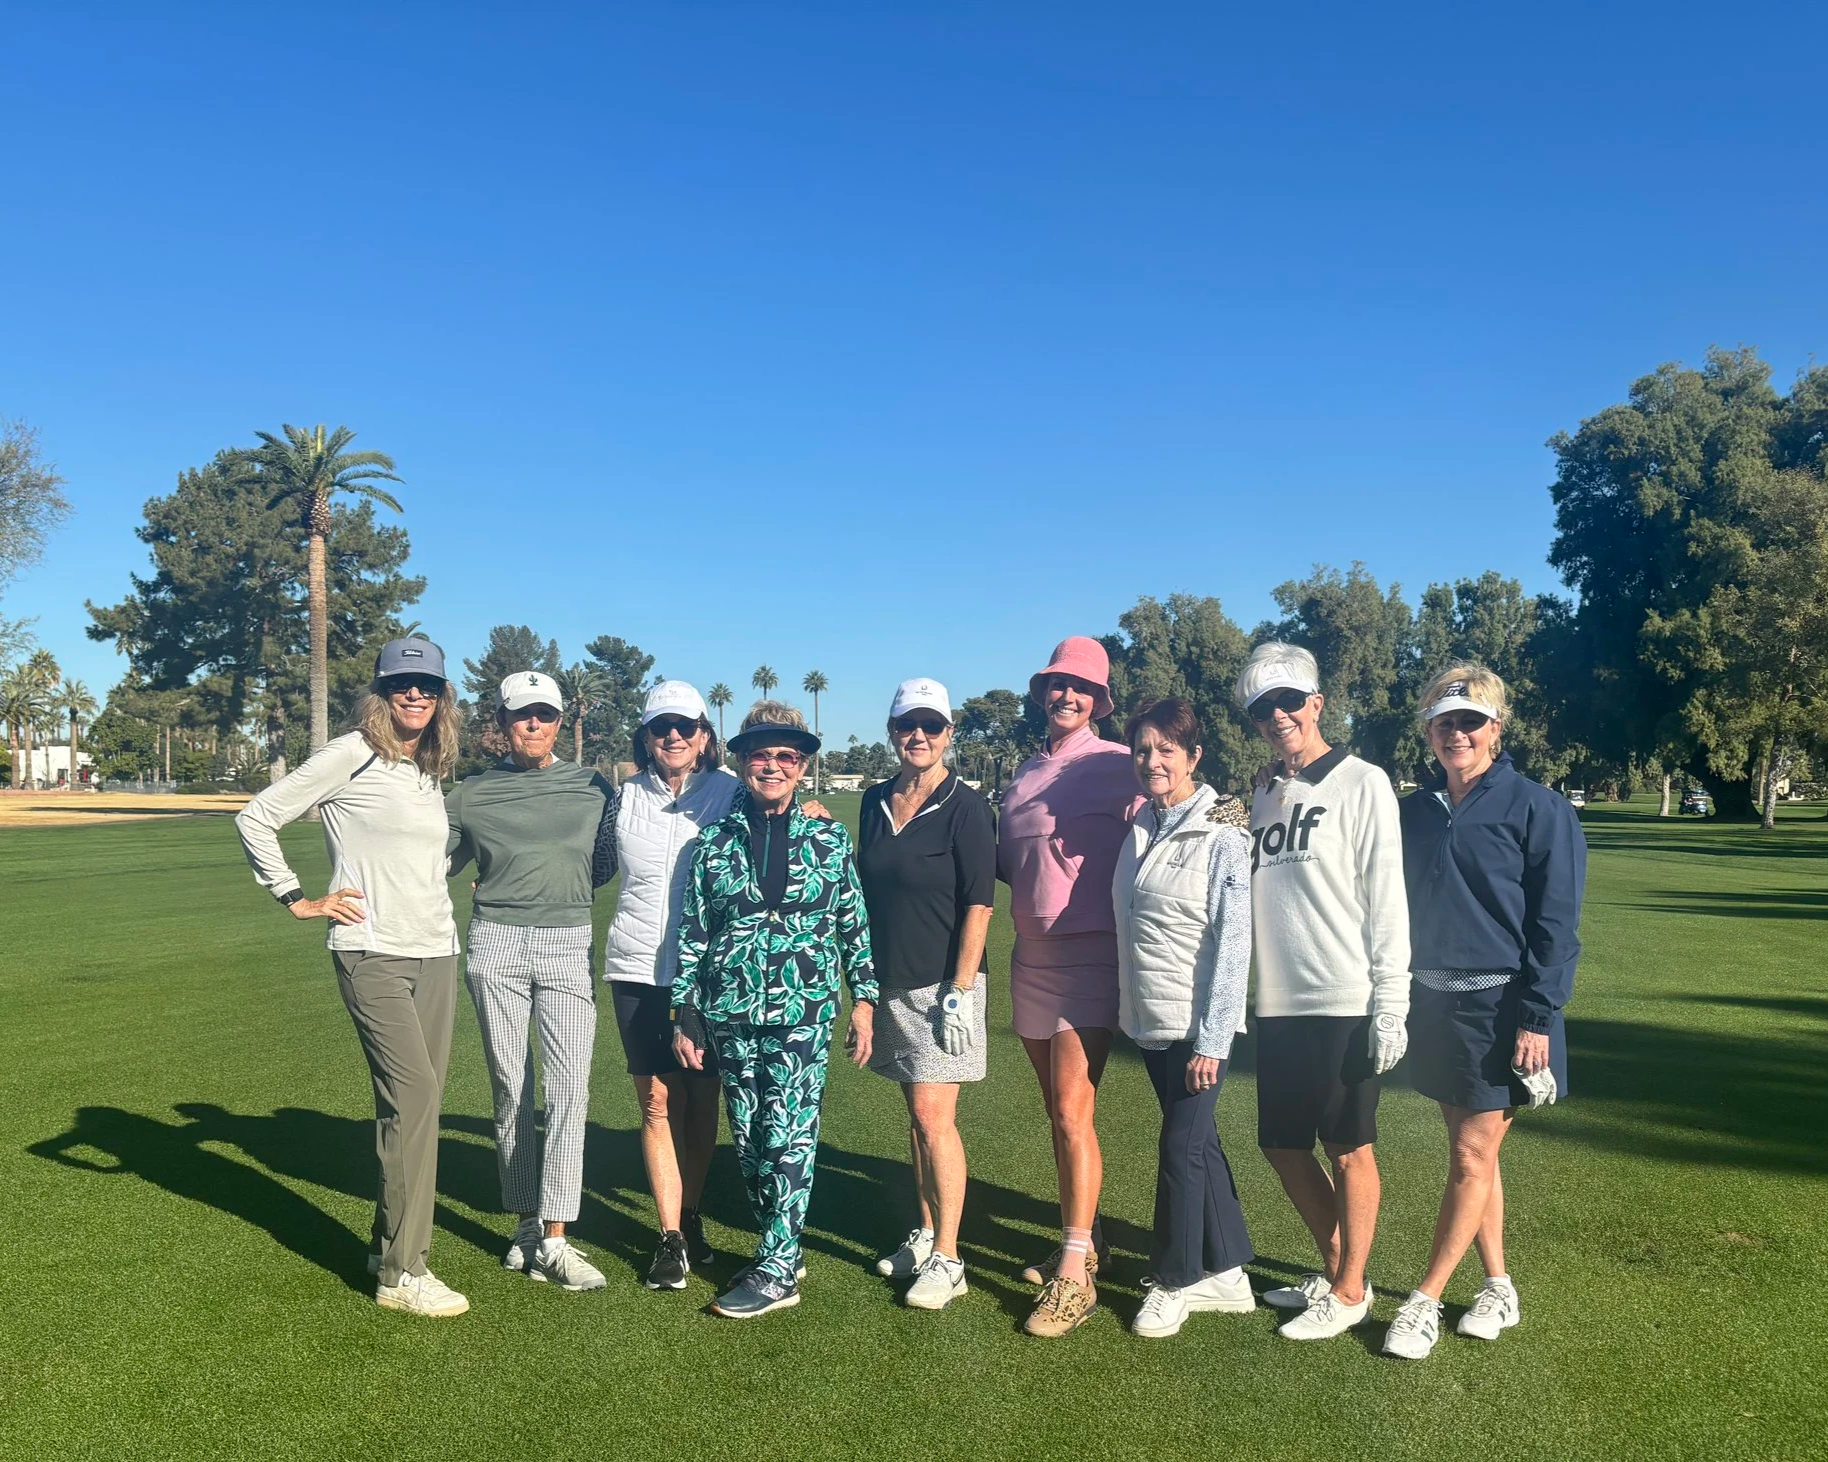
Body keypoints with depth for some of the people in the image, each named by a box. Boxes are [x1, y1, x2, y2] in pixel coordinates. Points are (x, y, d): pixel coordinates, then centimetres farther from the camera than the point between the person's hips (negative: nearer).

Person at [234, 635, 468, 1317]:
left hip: (436, 953, 7)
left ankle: (392, 1243, 24)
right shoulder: (352, 755, -6)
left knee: (413, 1101, 10)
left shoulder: (431, 769, 14)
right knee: (413, 1094, -12)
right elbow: (257, 817, -6)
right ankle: (402, 1273, -3)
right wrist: (296, 899, -7)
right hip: (373, 953, -7)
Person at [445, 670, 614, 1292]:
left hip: (569, 942, 0)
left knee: (570, 1088, -10)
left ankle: (555, 1239, -6)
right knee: (510, 1088, 6)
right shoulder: (471, 793, 8)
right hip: (496, 942, 1)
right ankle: (526, 1224, 18)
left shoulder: (593, 786, 8)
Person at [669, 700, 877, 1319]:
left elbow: (855, 924, 6)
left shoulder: (829, 840, 2)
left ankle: (777, 1271, 7)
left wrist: (864, 999, 3)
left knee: (788, 1138, -4)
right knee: (748, 1139, 9)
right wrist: (685, 1012, 6)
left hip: (804, 1012, -2)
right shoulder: (714, 843, 4)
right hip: (731, 1014, 2)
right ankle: (782, 1248, 25)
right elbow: (692, 933, 7)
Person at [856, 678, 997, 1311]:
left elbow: (979, 905, -12)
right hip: (890, 984, 6)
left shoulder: (965, 808, -9)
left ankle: (946, 1260, 2)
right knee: (916, 1116, 15)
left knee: (934, 1118, -7)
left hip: (941, 985, -6)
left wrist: (959, 991, -16)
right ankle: (925, 1234, 27)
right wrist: (863, 981, 13)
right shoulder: (876, 802, 8)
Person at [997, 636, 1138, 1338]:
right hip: (1032, 956, 7)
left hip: (1089, 956, -7)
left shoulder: (1116, 766, -6)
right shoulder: (1024, 773, 14)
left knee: (1071, 1112, -10)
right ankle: (1085, 1237, 30)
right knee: (1058, 1109, 15)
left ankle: (1074, 1276, -2)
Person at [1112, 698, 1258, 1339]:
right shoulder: (1140, 827, 7)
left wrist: (1211, 1039, -17)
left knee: (1181, 1148, 0)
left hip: (1197, 1024, -7)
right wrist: (1129, 1006, 11)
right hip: (1149, 1020, 7)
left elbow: (1233, 942, -16)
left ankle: (1175, 1280, 17)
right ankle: (1227, 1272, 27)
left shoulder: (1221, 834, -14)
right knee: (1198, 1143, 15)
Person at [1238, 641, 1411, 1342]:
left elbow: (1386, 900, -9)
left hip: (1344, 1001, -6)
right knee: (1282, 1145, 13)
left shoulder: (1361, 784, -5)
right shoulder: (1263, 794, 13)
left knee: (1349, 1148, 4)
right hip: (1277, 1001, 6)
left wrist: (1391, 1003, -12)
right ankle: (1334, 1269, 32)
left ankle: (1349, 1291, 20)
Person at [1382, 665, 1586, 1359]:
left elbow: (1555, 924, -10)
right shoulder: (1416, 811, 8)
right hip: (1433, 1002, 6)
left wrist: (1537, 1018, -14)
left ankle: (1425, 1300, 7)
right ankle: (1498, 1289, 26)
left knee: (1473, 1155, -2)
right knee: (1472, 1151, 13)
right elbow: (1397, 908, 13)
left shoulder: (1537, 807, -8)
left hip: (1500, 1006, -5)